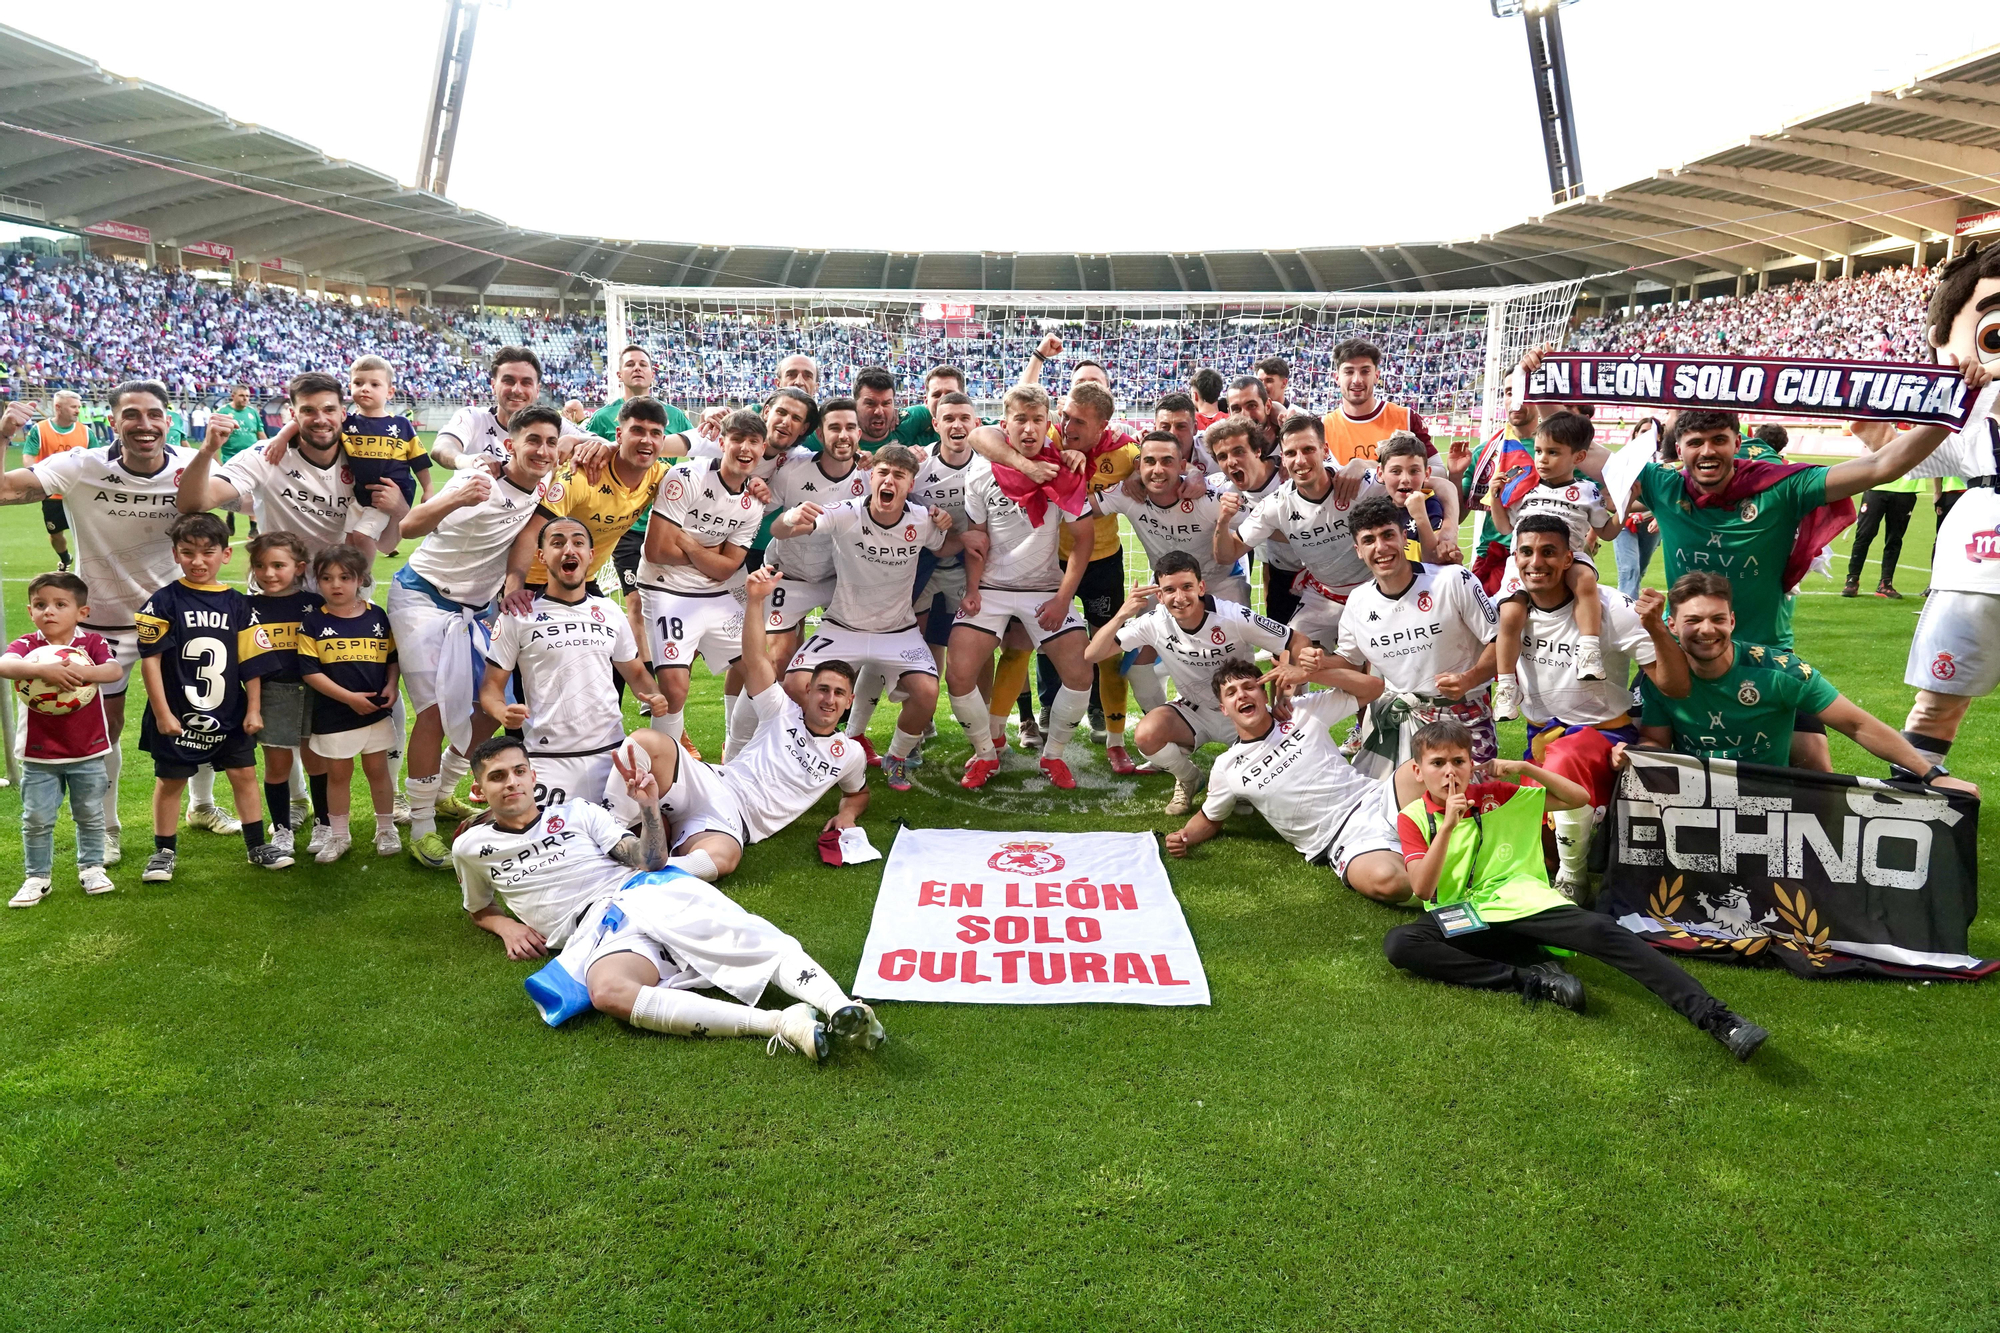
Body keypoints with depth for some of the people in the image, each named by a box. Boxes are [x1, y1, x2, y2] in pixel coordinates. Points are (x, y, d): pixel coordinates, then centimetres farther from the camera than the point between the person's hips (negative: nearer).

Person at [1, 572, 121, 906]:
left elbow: (114, 671, -23)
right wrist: (41, 669, -46)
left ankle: (91, 868, 30)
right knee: (37, 820, 7)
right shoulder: (27, 645, -7)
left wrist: (85, 671, -42)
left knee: (90, 815, 13)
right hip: (40, 753, 0)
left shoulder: (92, 642, -5)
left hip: (88, 751, 0)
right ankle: (38, 876, 21)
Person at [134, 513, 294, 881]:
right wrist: (162, 712, -11)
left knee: (244, 773, 8)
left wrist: (253, 709, 1)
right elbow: (150, 659, -10)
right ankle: (164, 851, 23)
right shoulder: (164, 602, -9)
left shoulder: (237, 604, 0)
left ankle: (258, 845, 21)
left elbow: (251, 661, 3)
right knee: (170, 780, 10)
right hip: (177, 716, -2)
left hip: (229, 715, 3)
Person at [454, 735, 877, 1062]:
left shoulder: (578, 812, 20)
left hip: (647, 891, 2)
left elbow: (649, 862, 14)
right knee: (608, 992, -39)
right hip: (597, 929, -2)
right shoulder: (471, 847, 20)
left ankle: (840, 1008, -46)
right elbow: (479, 909, 36)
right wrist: (507, 926, 14)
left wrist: (650, 809, -2)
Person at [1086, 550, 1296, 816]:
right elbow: (1092, 654, -19)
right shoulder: (1154, 622, -16)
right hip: (1193, 712, 2)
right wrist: (1122, 615, -34)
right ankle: (1188, 780, 5)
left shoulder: (1235, 617, -24)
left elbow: (1297, 644, -16)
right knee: (1147, 734, -30)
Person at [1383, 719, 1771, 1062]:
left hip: (1522, 905, 1)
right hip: (1462, 920, 0)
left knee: (1600, 931, -28)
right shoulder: (1412, 818, 7)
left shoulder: (1496, 796, 12)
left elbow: (1579, 797, 13)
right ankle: (1532, 979, -31)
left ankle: (1714, 1017, -34)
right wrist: (1447, 826, -17)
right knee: (1397, 943, -31)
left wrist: (1525, 768, -2)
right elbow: (1423, 889, -7)